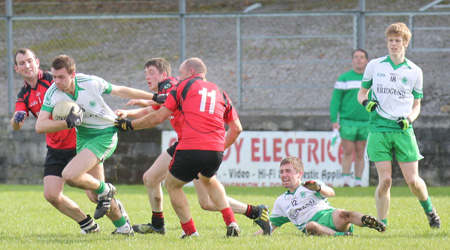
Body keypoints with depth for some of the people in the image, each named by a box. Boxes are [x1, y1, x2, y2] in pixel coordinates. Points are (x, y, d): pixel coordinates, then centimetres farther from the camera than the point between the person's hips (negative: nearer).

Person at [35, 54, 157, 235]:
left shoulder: (91, 83, -22)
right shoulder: (53, 93, -14)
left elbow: (121, 91, -5)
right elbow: (40, 126, -18)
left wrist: (154, 97, 3)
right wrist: (69, 123, -31)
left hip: (105, 134, -5)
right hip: (83, 136, 5)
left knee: (69, 176, -23)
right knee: (93, 195, 6)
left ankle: (104, 190, 4)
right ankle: (123, 225, 31)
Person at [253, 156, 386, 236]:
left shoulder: (311, 185, 20)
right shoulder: (281, 201, 32)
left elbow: (330, 193, 0)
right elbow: (270, 226, 36)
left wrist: (319, 188, -23)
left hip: (328, 214, -2)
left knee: (341, 214, -37)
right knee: (310, 226, -38)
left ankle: (373, 223, -61)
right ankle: (338, 236, -62)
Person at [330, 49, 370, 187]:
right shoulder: (344, 78, 1)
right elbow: (335, 100, 1)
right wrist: (334, 120, -7)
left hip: (365, 122, 2)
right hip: (347, 122, -2)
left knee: (360, 153, 5)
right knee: (348, 152, -6)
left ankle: (358, 182, 9)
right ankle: (346, 182, -4)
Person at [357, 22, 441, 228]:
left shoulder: (415, 71, 7)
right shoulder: (374, 65, 6)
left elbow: (417, 104, 14)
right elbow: (361, 93, 15)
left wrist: (409, 119, -7)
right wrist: (366, 102, -8)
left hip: (403, 130, 0)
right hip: (379, 129, 0)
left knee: (412, 180, -2)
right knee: (385, 180, -9)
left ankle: (429, 210, 26)